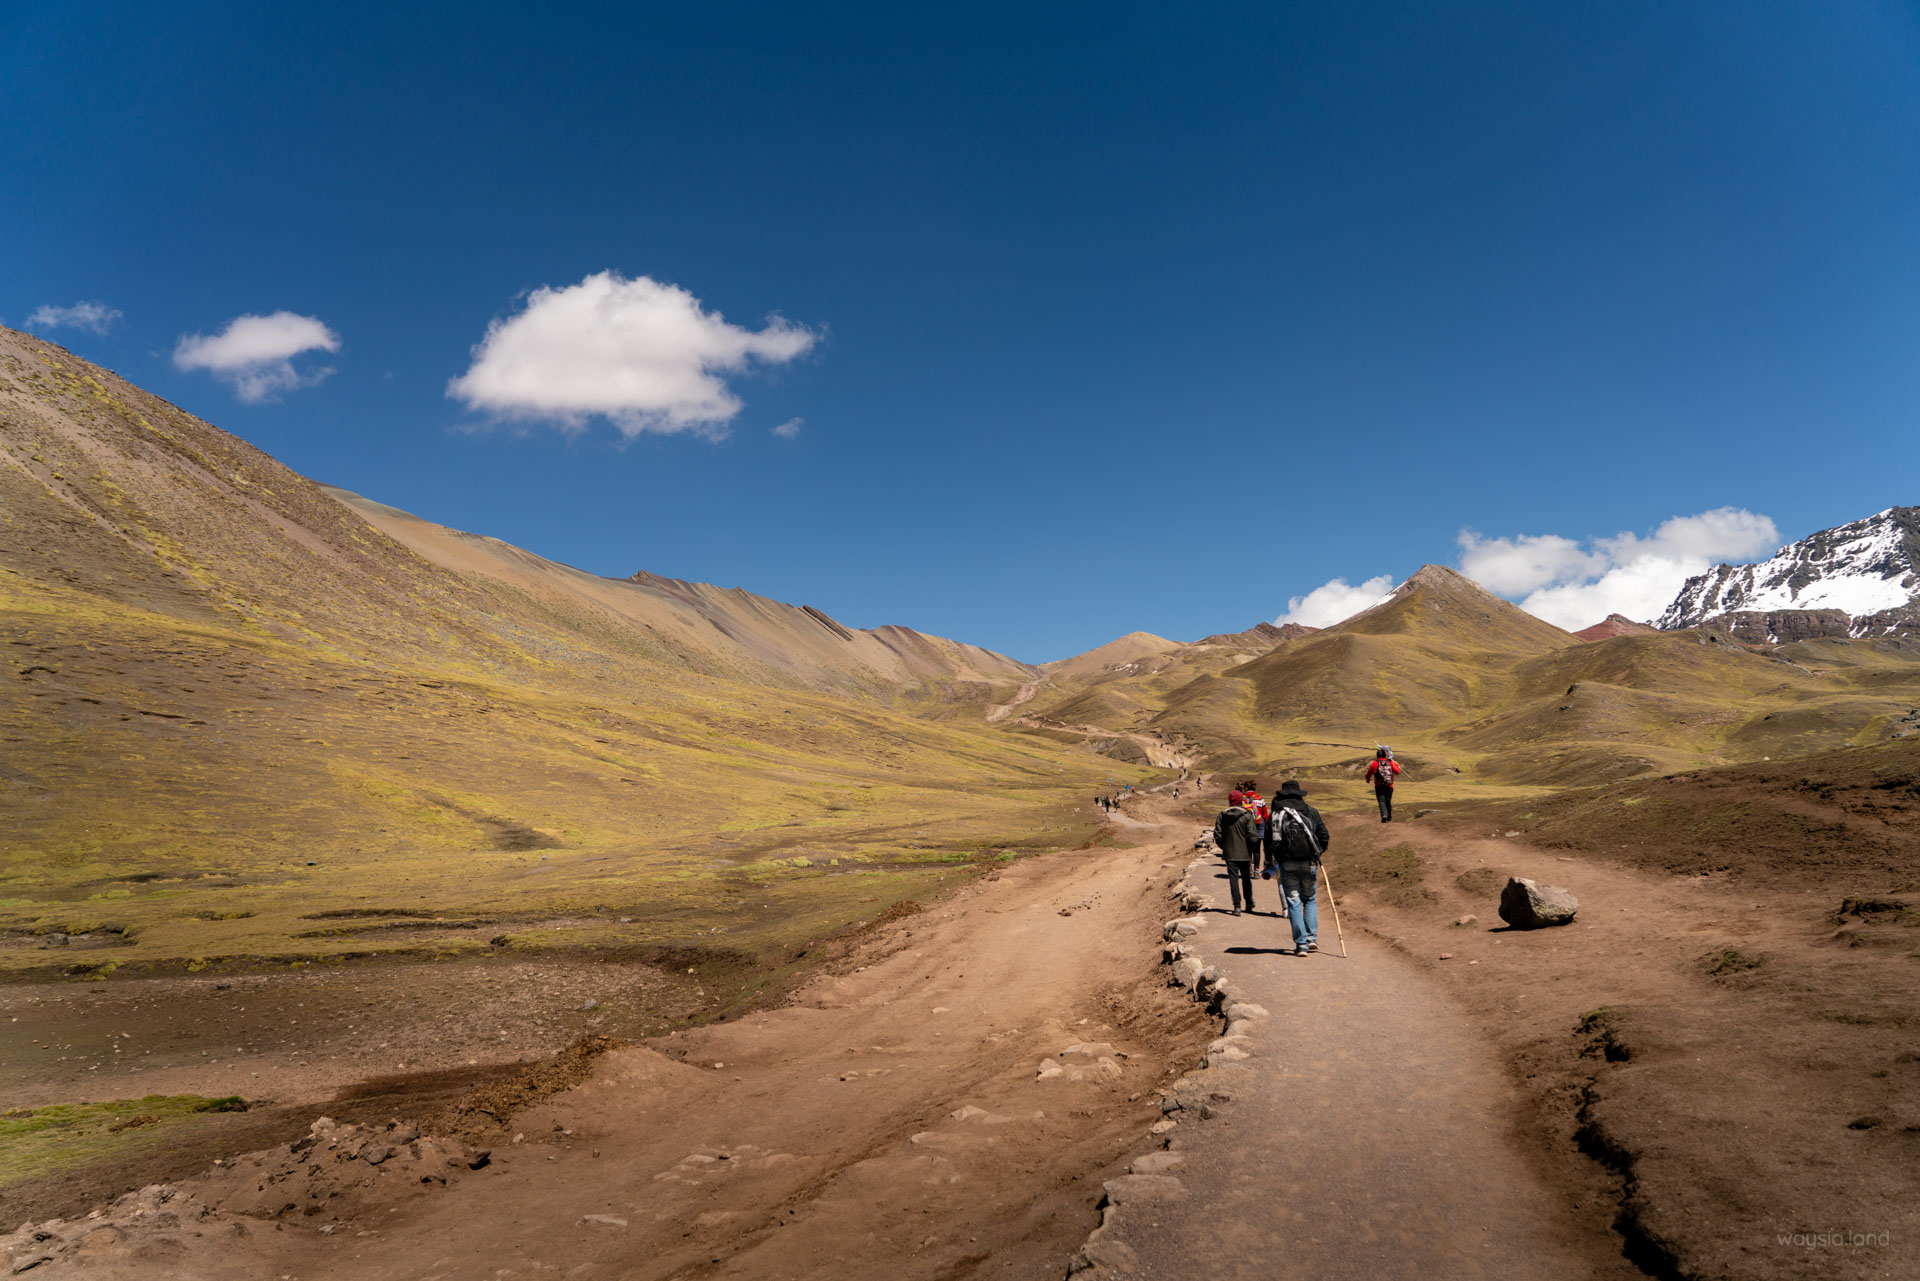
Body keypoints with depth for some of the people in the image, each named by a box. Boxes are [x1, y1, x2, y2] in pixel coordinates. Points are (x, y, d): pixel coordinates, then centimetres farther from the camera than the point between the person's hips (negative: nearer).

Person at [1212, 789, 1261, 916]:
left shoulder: (1222, 816, -1)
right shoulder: (1247, 816, -9)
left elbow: (1217, 834, 1)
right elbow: (1252, 836, -11)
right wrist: (1255, 851, 3)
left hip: (1230, 853, 1)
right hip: (1244, 853, -1)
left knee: (1233, 878, 2)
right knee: (1246, 878, 15)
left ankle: (1237, 906, -6)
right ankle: (1249, 903, 25)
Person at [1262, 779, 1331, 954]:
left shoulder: (1276, 815, 4)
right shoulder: (1311, 812, 7)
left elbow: (1269, 842, 3)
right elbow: (1324, 837, 9)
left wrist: (1269, 865, 14)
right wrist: (1318, 853, 27)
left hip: (1287, 863, -1)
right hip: (1309, 863, 1)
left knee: (1294, 903, 3)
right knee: (1310, 899, 18)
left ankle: (1301, 944, -2)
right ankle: (1311, 938, 8)